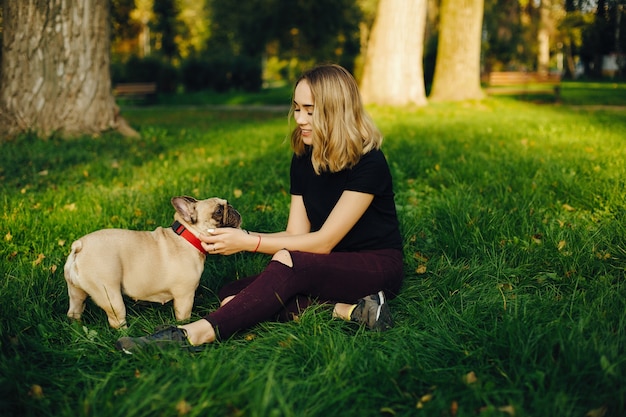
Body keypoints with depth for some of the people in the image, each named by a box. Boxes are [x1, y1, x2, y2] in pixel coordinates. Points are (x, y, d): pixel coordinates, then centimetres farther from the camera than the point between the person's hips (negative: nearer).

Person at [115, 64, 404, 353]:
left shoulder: (367, 162, -19)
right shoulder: (304, 158, 3)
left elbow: (323, 242, -20)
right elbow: (296, 234, 1)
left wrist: (248, 243, -23)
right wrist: (236, 236, -14)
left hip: (376, 267, -7)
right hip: (328, 269, 7)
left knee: (288, 262, -37)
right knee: (232, 296, -16)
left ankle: (197, 334, -41)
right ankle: (346, 310, -26)